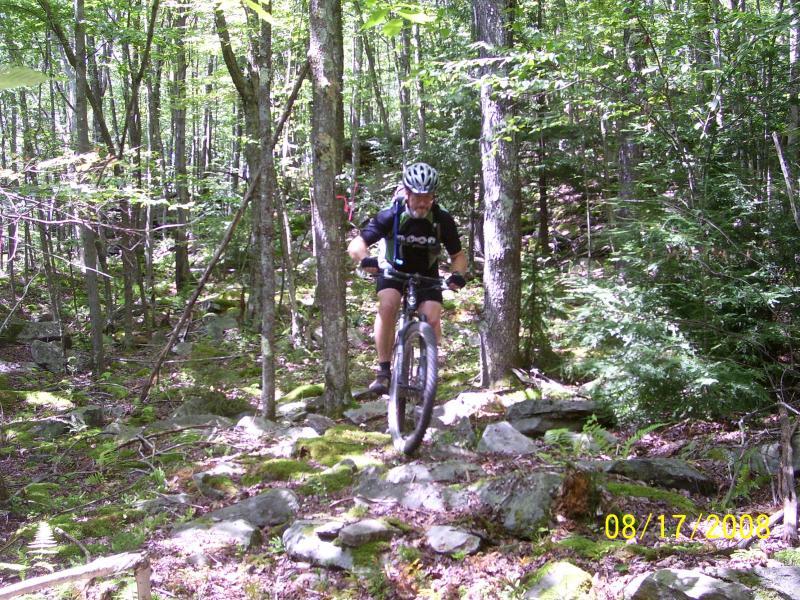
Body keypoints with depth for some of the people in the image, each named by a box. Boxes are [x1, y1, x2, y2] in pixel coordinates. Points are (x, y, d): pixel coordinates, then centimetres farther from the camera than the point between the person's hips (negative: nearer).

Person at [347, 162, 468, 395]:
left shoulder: (442, 219, -20)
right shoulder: (391, 216, -24)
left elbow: (458, 256, -11)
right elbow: (356, 245, -25)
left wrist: (457, 274, -34)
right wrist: (365, 259, -48)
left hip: (426, 274, 1)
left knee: (432, 319, -20)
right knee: (387, 306, -29)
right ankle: (384, 371, -23)